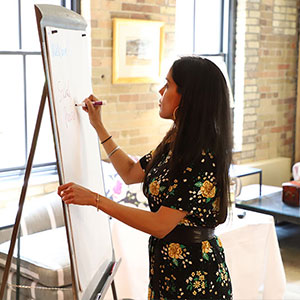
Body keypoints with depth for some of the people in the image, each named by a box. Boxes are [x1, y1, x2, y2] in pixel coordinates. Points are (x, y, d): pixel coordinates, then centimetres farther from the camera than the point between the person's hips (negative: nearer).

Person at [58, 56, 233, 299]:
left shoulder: (202, 158, -25)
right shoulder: (174, 143, 4)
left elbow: (160, 225, -25)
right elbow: (131, 173, 17)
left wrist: (95, 200, -21)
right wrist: (98, 126, 18)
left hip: (195, 273, -8)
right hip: (167, 262, 9)